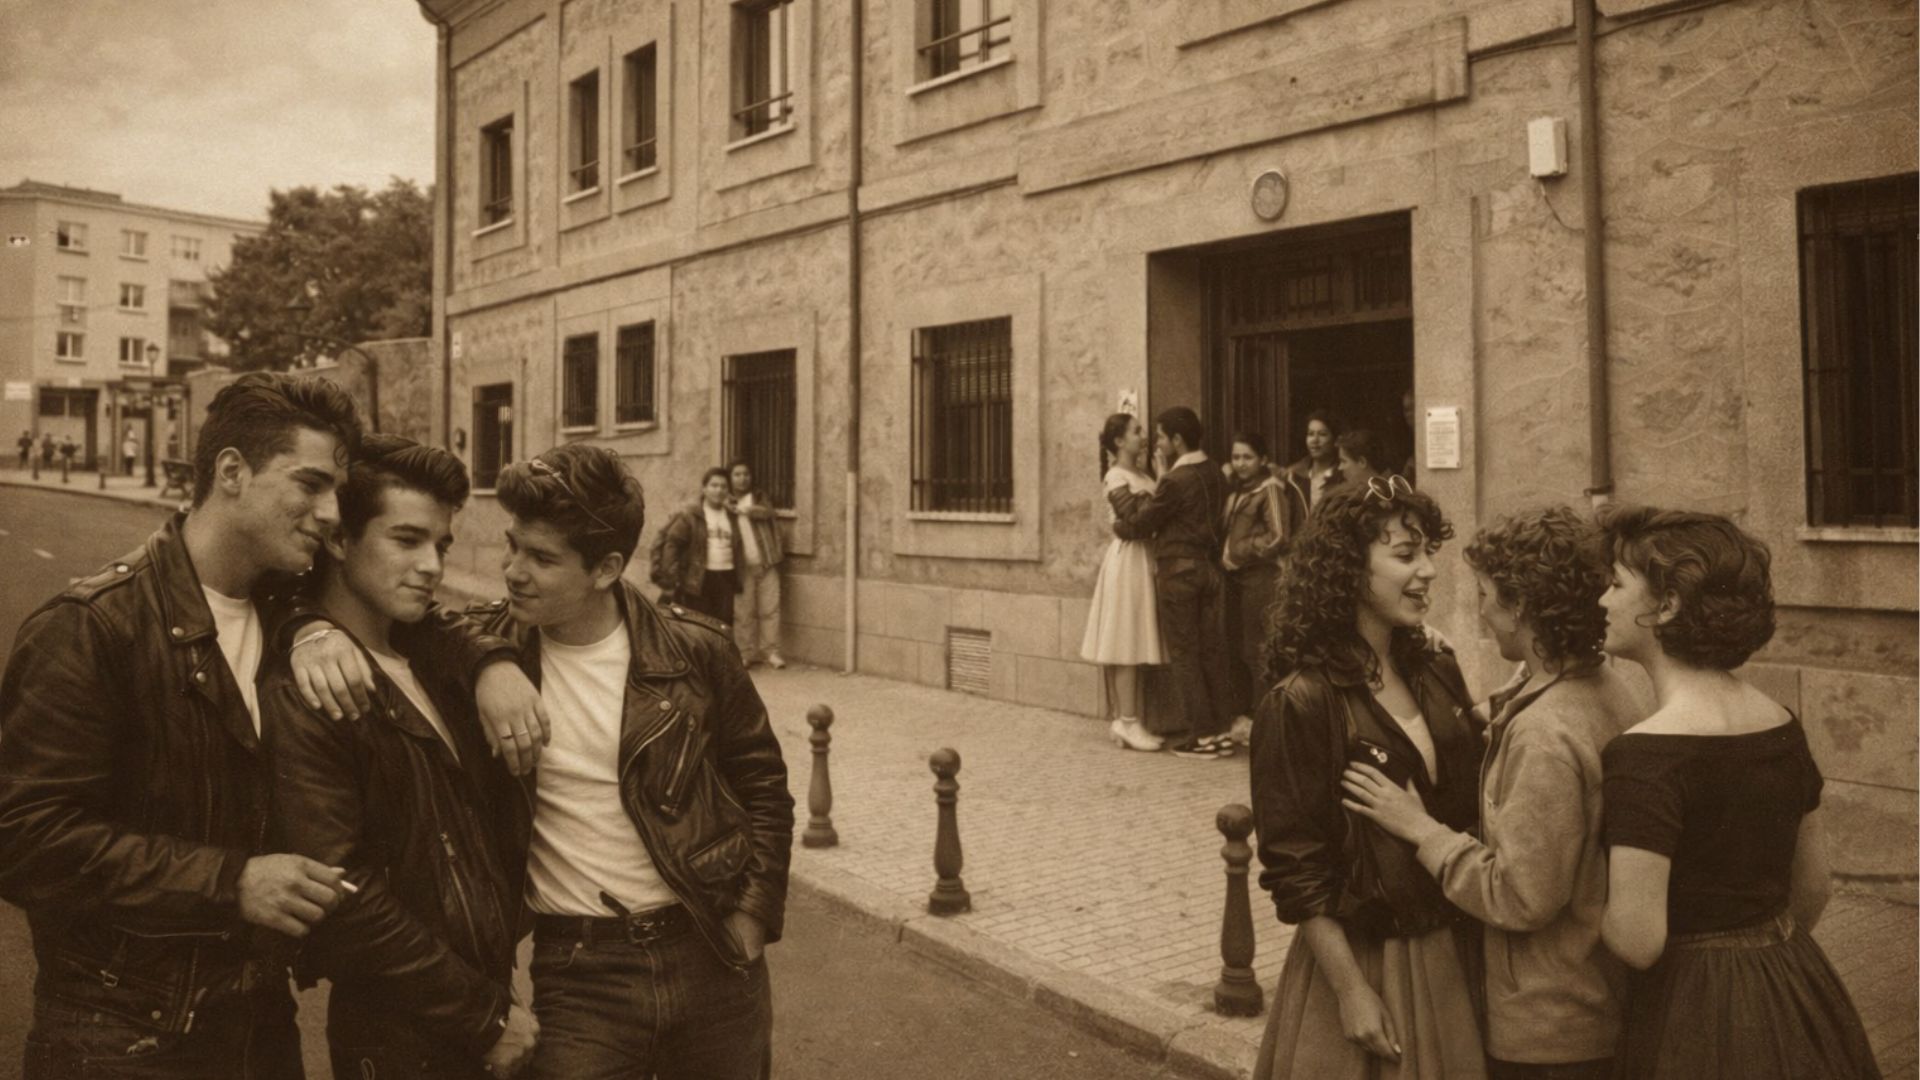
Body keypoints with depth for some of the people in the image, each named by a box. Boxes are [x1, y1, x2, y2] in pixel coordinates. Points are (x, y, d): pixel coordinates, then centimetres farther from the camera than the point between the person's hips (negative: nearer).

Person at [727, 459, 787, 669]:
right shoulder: (726, 503, 8)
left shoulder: (760, 497, 12)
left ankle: (771, 651, 6)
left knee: (770, 608, -1)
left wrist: (741, 510, -17)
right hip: (743, 565, -1)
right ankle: (747, 652, 7)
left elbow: (766, 512, -10)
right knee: (744, 611, -1)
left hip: (766, 562, 1)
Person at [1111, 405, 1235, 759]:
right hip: (1211, 569, 7)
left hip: (1178, 571, -7)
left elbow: (1140, 523, -9)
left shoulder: (1176, 481, -16)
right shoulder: (1216, 477, 7)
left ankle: (1203, 735, 3)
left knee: (1184, 655, 1)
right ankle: (1222, 730, 14)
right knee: (1213, 653, 10)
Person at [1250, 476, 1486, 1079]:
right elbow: (1296, 870, -15)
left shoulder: (1438, 674, 2)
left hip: (1454, 953, 6)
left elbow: (1471, 809, 11)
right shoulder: (1301, 703, -17)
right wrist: (1351, 990, -15)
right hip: (1364, 960, -6)